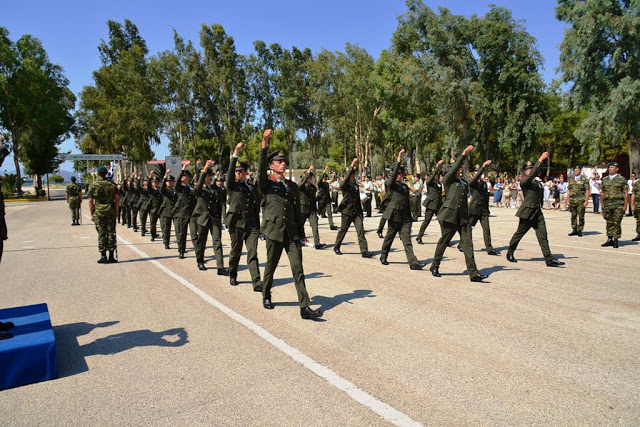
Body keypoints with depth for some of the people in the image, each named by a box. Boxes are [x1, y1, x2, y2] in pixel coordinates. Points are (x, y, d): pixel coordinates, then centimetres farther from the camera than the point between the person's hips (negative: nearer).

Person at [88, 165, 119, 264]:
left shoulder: (93, 186, -1)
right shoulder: (112, 185, 5)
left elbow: (90, 201, -2)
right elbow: (117, 199, 4)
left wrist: (91, 214, 4)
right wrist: (116, 211, 11)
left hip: (99, 212, -2)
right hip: (111, 211, 2)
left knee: (101, 233, 2)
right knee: (111, 232, 5)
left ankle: (103, 256, 2)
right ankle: (111, 256, 6)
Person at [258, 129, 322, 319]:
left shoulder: (293, 186, 14)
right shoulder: (266, 184, 2)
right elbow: (261, 169, -19)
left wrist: (302, 234, 14)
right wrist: (264, 146, -30)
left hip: (292, 232, 3)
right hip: (274, 230, -3)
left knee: (298, 268, -4)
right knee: (271, 266, 10)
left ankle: (305, 307, -5)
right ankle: (266, 296, 35)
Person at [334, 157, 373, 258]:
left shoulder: (355, 185, 14)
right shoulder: (344, 185, -5)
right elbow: (347, 178, -28)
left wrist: (361, 212, 18)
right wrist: (352, 166, -32)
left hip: (356, 211, 5)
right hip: (347, 211, -5)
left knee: (360, 231, -6)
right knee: (343, 230, 7)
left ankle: (364, 251, -9)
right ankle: (336, 247, 26)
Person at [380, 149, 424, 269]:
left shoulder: (405, 186, 16)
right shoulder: (391, 185, -1)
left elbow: (408, 203, 19)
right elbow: (393, 175, -23)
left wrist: (410, 218, 18)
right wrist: (398, 161, -29)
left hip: (405, 218, 5)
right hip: (394, 216, -4)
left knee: (407, 240, -3)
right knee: (389, 238, 9)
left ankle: (413, 262, -10)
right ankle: (383, 257, 30)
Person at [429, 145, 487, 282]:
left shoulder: (463, 183, 17)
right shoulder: (447, 180, -2)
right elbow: (454, 167, -14)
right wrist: (464, 153, -16)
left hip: (463, 217, 6)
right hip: (449, 215, -6)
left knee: (467, 242, -3)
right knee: (444, 241, 6)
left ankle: (473, 273, -5)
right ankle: (435, 266, 25)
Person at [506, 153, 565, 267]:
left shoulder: (537, 181, 12)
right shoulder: (524, 181, -12)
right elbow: (532, 174, -24)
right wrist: (540, 160, -28)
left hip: (538, 212, 7)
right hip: (527, 212, -7)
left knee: (543, 236, 1)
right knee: (519, 233, 8)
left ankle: (549, 259, -1)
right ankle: (510, 253, 27)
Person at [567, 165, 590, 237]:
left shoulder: (584, 180, 0)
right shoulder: (571, 180, 14)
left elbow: (587, 191, -3)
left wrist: (586, 201, -10)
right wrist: (568, 200, 8)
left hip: (581, 201, -4)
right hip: (572, 201, 4)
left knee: (581, 216, -1)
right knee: (573, 216, 8)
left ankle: (579, 230, 6)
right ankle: (574, 230, 15)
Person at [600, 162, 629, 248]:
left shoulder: (622, 179, -1)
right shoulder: (605, 179, 11)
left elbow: (626, 193, -3)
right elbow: (602, 193, 15)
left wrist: (625, 206, -8)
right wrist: (602, 204, 11)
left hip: (618, 205, -4)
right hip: (607, 204, 4)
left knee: (617, 223, -2)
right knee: (609, 223, 7)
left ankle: (616, 240, 6)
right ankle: (609, 239, 13)